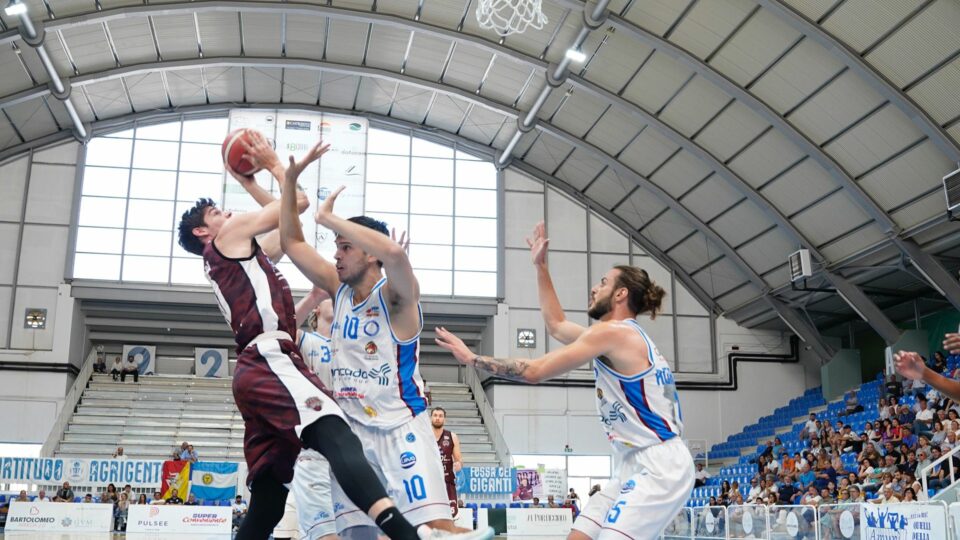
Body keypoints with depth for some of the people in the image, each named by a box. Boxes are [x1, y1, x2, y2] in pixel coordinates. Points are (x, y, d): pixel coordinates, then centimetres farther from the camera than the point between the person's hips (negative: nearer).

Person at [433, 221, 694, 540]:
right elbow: (556, 325, 29)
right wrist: (540, 265, 31)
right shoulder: (618, 336, 16)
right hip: (638, 466, 10)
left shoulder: (613, 332, -13)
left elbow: (534, 371, -13)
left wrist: (472, 359, -3)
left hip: (660, 467, -10)